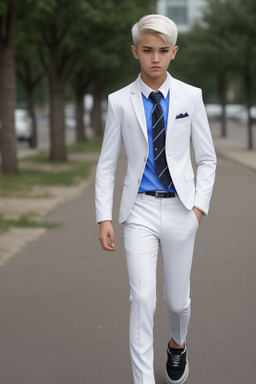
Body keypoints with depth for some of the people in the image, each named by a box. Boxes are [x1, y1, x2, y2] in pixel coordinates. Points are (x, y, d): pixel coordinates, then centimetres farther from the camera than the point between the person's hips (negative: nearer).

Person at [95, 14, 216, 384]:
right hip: (140, 210, -1)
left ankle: (178, 345, 45)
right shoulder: (120, 102, -1)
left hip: (180, 208, 1)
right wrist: (104, 218, -4)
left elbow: (207, 158, 5)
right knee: (142, 298, -13)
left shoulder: (191, 97, 0)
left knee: (177, 299, 12)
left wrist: (200, 206, -6)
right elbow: (106, 165, 3)